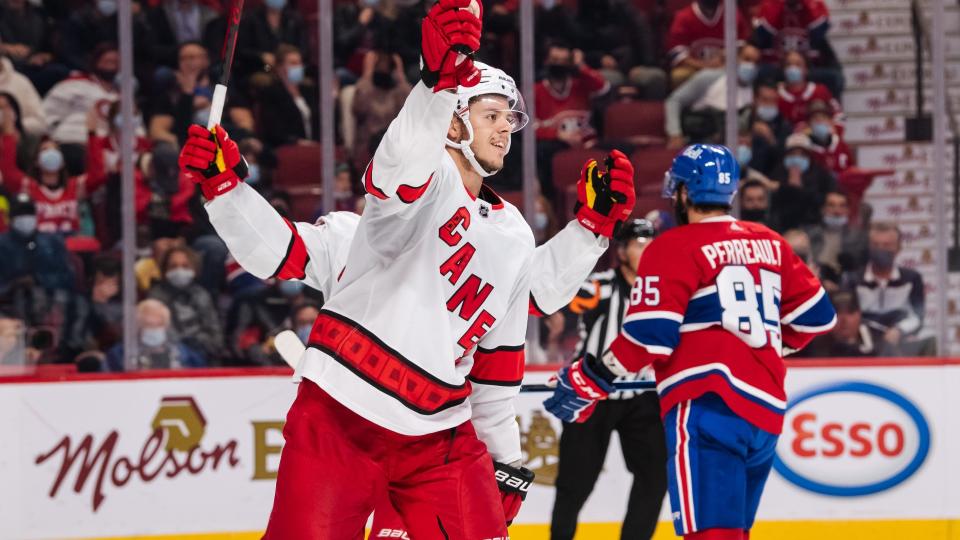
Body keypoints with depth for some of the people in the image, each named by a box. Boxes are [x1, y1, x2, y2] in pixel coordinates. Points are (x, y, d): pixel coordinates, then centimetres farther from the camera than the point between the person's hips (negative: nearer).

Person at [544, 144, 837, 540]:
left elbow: (648, 337, -11)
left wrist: (590, 381, -1)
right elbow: (817, 315, 22)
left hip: (707, 405, -8)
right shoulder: (770, 245, 16)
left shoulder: (674, 248, -3)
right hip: (766, 409, 8)